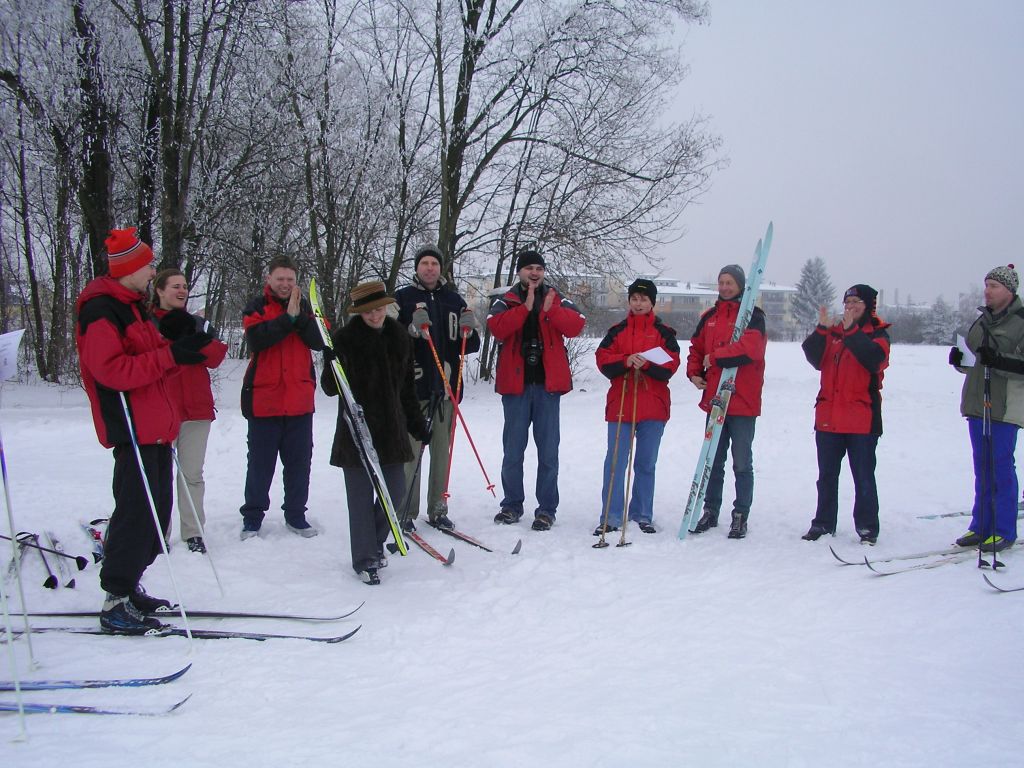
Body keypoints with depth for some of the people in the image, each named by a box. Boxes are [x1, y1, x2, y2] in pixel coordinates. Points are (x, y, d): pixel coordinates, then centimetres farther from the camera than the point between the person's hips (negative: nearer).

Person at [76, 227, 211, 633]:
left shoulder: (131, 306, 19)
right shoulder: (100, 311, -13)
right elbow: (111, 370, -23)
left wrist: (186, 351, 3)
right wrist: (171, 356, -22)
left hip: (154, 426, 10)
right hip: (132, 429, -10)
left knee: (156, 510, 13)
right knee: (137, 513, -9)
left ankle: (128, 587, 24)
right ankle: (115, 603, -2)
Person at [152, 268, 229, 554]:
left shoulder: (198, 323, 16)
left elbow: (215, 357, 1)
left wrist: (192, 336, -11)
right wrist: (172, 340, -16)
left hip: (196, 408, 3)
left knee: (192, 473, 5)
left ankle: (193, 532, 9)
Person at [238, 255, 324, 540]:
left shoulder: (304, 307, 10)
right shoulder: (256, 307, 1)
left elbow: (318, 342, -4)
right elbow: (256, 339, -18)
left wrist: (300, 317, -17)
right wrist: (288, 318, -20)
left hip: (300, 400, 3)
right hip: (264, 398, -3)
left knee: (299, 460, 8)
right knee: (260, 462, 4)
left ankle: (296, 515, 19)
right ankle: (252, 517, 15)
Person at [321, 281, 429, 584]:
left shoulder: (399, 337, 7)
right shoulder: (344, 339, -6)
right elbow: (330, 388, -6)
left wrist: (417, 424, 17)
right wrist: (331, 365, -27)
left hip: (392, 427, 4)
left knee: (395, 490, 7)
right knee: (362, 496, -1)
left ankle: (376, 541, 32)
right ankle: (364, 559, 11)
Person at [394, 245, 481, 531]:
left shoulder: (454, 300, 14)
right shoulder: (403, 298, 4)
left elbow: (470, 346, 15)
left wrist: (468, 331, -6)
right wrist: (412, 330, -20)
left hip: (446, 388, 3)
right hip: (413, 388, -3)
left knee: (442, 452, 7)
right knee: (411, 452, -4)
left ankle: (438, 510, 16)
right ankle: (406, 512, 5)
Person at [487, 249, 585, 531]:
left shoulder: (558, 300, 10)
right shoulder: (505, 302, 8)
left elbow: (575, 326, -7)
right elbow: (498, 328, -13)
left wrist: (550, 310, -20)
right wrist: (526, 307, -18)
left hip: (548, 383, 0)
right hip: (515, 383, 0)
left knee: (548, 449, 2)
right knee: (513, 449, 6)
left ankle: (547, 508, 9)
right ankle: (512, 505, 19)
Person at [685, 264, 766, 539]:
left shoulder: (752, 316, -7)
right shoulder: (709, 317, 13)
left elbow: (750, 348, -23)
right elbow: (696, 349, 19)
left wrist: (715, 357, -16)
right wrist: (694, 372, 1)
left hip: (743, 402, -6)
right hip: (715, 399, 6)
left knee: (742, 464, 3)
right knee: (713, 461, 14)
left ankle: (740, 516, 12)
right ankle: (710, 512, 24)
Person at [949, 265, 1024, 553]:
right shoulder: (981, 321, 14)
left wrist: (998, 360, -28)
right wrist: (959, 359, 1)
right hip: (977, 403, 7)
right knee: (982, 467, 11)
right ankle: (981, 526, 18)